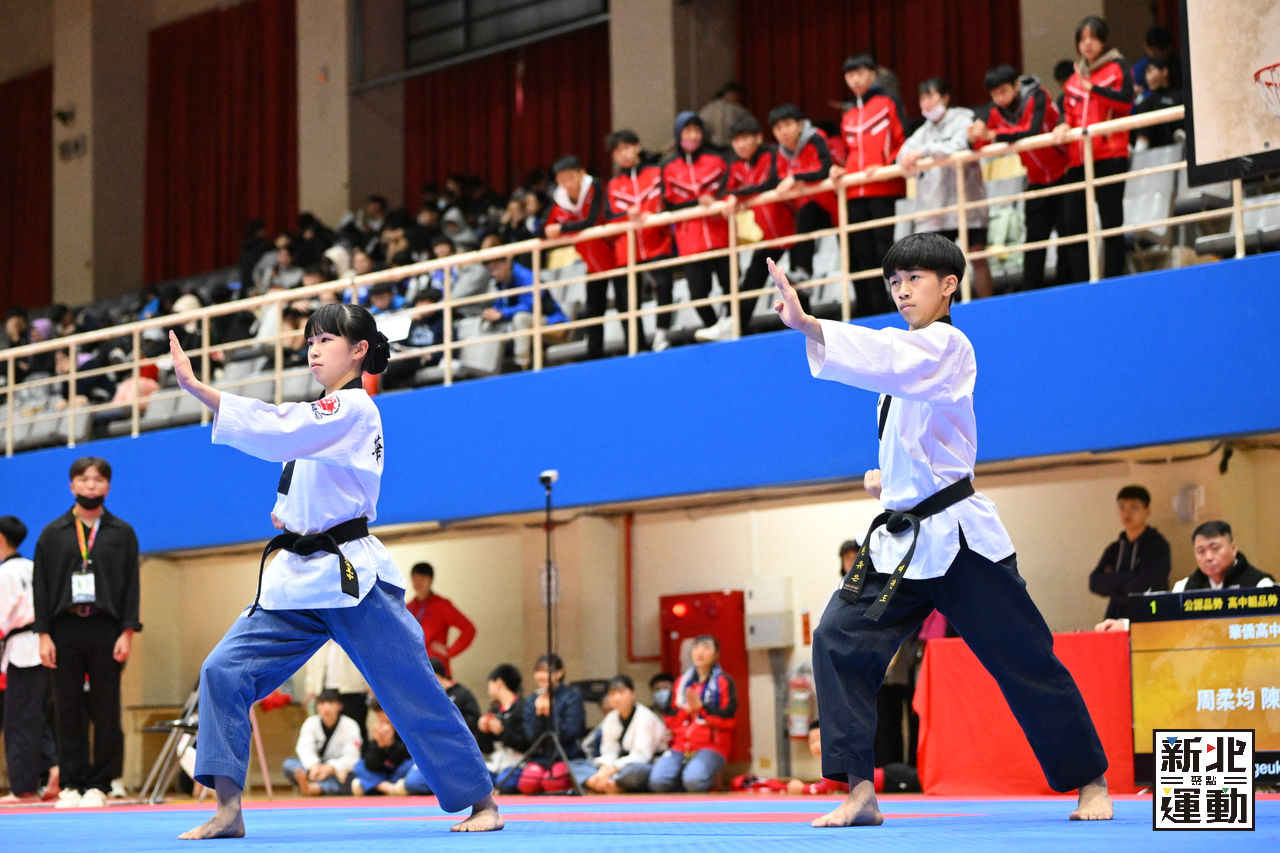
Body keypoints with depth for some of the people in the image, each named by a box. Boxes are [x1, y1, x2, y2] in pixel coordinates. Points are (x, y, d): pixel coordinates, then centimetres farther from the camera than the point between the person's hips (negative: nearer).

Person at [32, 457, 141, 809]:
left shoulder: (122, 533, 8)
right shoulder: (53, 534, 10)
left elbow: (132, 584, 4)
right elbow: (40, 586, 6)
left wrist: (127, 633, -6)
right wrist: (44, 634, -3)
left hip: (106, 631, -1)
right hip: (65, 631, 1)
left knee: (106, 712, 0)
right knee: (69, 711, 2)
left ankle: (99, 785, 6)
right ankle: (71, 785, 7)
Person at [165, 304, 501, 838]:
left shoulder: (352, 409, -11)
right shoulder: (324, 415, 16)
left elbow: (275, 431, -25)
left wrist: (195, 387, -28)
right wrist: (291, 515, 9)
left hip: (351, 579, -8)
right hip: (299, 575, 8)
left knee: (413, 694, -2)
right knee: (224, 672, -6)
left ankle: (481, 801, 12)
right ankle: (227, 810, -4)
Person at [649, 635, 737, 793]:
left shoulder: (723, 681, 4)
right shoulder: (682, 682, 17)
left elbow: (727, 719, -6)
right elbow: (671, 720, 14)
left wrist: (701, 707, -14)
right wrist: (686, 709, -5)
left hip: (711, 746, -3)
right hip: (681, 746, 3)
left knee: (694, 781, -33)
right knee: (658, 781, -26)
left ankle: (711, 777, 1)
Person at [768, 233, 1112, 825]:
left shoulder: (945, 345, -8)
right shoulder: (907, 350, 18)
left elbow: (882, 357, -31)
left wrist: (806, 324, -44)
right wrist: (889, 478, 10)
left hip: (959, 540, -8)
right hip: (901, 539, 8)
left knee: (1025, 660, -1)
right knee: (839, 641, -9)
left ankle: (1091, 783, 15)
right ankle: (860, 793, -7)